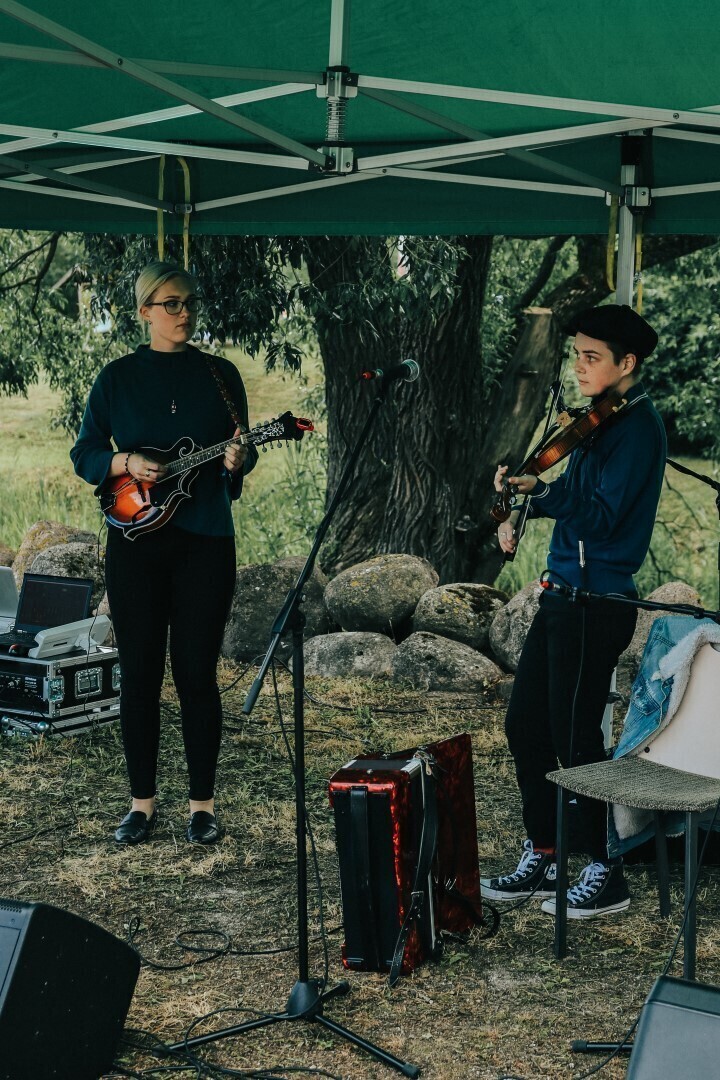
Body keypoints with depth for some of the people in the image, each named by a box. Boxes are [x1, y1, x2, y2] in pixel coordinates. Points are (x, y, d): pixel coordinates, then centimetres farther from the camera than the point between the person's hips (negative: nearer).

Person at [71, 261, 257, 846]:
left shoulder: (221, 374, 6)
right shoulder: (118, 377, 4)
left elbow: (244, 448, 9)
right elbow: (84, 455, 5)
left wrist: (239, 459, -13)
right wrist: (127, 462, -14)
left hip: (206, 539, 0)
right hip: (136, 540, 0)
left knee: (198, 673, 2)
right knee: (139, 674, 4)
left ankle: (203, 802, 13)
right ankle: (143, 801, 17)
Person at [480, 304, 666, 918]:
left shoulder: (638, 425, -12)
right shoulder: (603, 420, 16)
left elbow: (601, 515, -21)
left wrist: (538, 490, -27)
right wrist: (523, 512, 7)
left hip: (597, 602, -9)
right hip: (566, 592, 9)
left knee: (574, 735, -4)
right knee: (525, 724, 12)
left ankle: (606, 874, 9)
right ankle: (542, 857, 22)